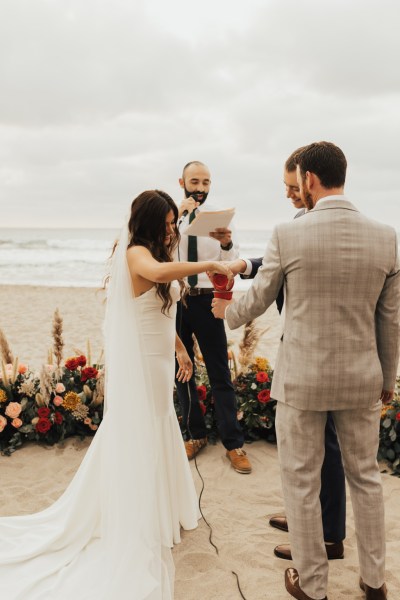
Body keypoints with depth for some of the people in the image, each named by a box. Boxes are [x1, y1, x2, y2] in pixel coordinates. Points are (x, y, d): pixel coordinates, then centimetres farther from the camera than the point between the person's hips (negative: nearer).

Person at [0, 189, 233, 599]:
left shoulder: (153, 254, 11)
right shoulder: (136, 254, -18)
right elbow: (158, 273, -44)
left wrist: (180, 348, 19)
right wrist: (210, 265, -36)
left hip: (157, 364, 10)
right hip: (140, 366, -9)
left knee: (153, 439, 21)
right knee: (137, 444, 3)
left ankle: (155, 513, 39)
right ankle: (139, 532, 20)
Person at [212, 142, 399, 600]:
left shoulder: (287, 235, -13)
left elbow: (257, 301, 0)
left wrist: (226, 311, 23)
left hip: (302, 379, -3)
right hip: (362, 379, 4)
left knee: (301, 484, 13)